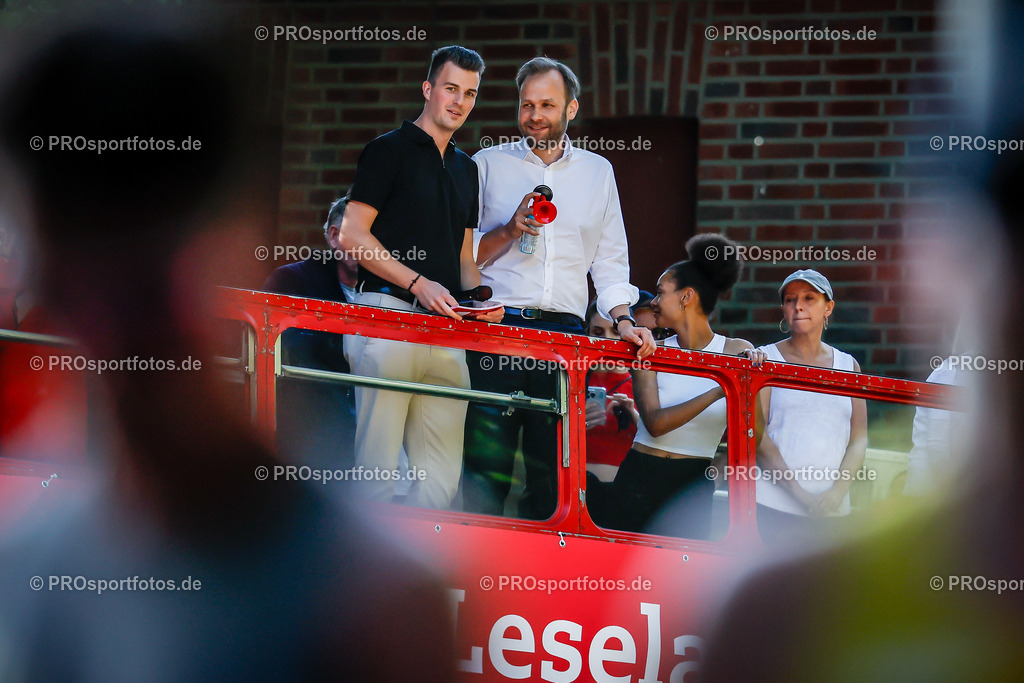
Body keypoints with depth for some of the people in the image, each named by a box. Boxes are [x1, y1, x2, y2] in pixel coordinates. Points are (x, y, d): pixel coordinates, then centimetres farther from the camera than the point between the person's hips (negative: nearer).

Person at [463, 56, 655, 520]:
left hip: (565, 334, 2)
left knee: (553, 470, -1)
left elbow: (609, 261, 18)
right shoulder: (489, 164, 10)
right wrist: (510, 230, -8)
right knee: (486, 463, -10)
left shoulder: (597, 172, 17)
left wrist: (623, 320, 3)